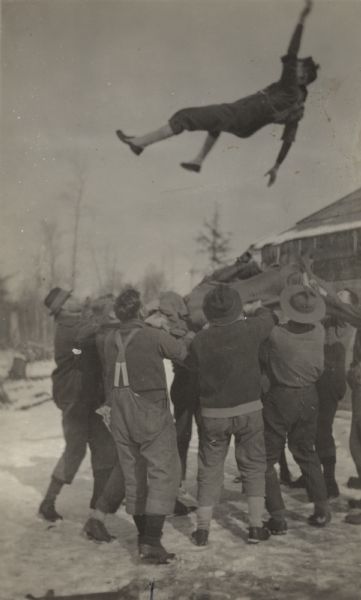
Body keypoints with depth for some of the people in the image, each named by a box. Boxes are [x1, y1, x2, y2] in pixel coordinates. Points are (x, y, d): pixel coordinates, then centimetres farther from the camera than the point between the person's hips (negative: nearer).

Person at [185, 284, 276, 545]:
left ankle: (202, 528, 15)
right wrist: (257, 310, 31)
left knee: (210, 470, 12)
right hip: (249, 410, 0)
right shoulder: (250, 329, -11)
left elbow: (191, 365, 6)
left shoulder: (200, 340, -10)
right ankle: (256, 526, 15)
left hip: (213, 414, 0)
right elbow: (267, 318, 10)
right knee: (253, 466, 14)